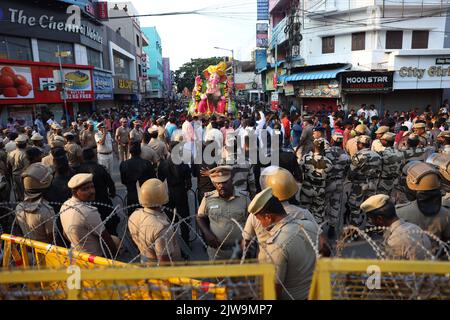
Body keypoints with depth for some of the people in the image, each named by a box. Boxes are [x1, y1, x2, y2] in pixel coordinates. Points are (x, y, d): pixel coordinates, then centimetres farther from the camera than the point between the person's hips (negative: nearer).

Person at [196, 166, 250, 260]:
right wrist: (207, 234, -11)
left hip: (239, 249, 0)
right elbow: (200, 218, 4)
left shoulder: (244, 198, -8)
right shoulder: (208, 198, -8)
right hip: (216, 250, 0)